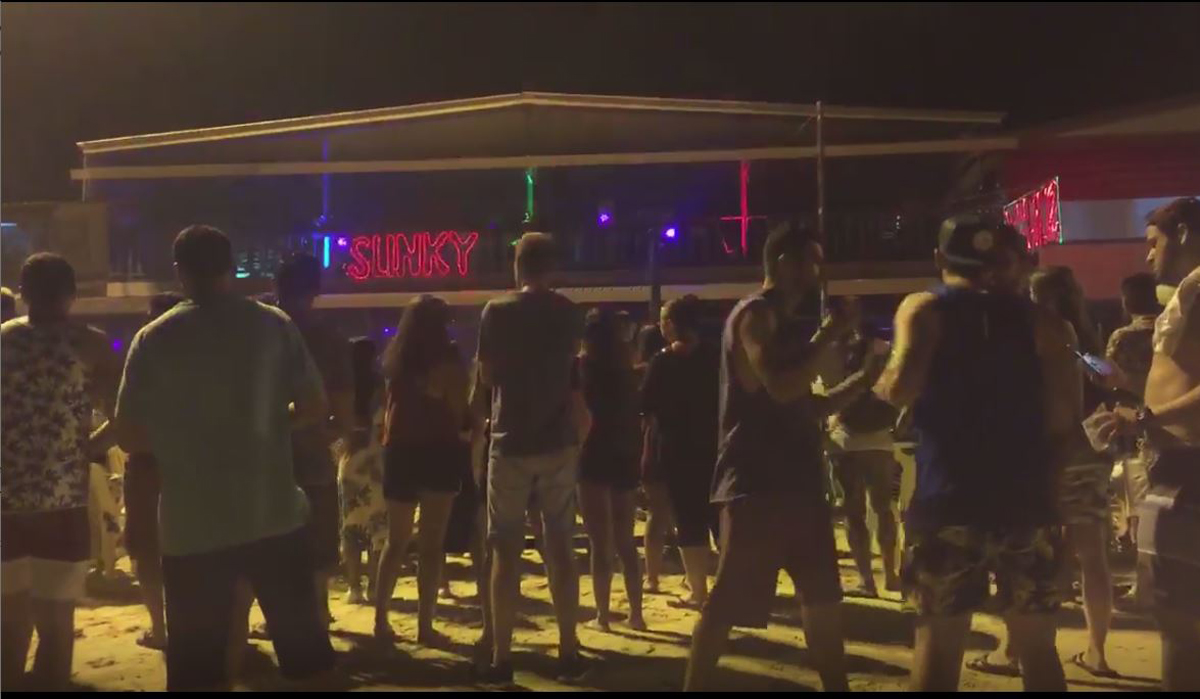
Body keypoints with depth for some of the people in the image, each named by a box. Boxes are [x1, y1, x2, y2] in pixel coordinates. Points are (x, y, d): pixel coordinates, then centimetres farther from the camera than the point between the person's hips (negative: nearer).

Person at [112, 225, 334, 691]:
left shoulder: (153, 339, -2)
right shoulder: (273, 325, 0)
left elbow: (129, 437, 0)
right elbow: (316, 409, 0)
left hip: (191, 526, 0)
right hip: (274, 515, 1)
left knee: (196, 666, 9)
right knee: (305, 647, 14)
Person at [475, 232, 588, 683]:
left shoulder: (497, 312, -5)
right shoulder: (567, 313, 5)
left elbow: (487, 376, 1)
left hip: (511, 443, -2)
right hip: (558, 442, 3)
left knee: (506, 551, 4)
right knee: (559, 547, 10)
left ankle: (501, 658, 6)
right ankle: (568, 653, 13)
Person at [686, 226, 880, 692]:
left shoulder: (786, 323, 19)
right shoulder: (755, 315, -8)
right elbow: (780, 388, -23)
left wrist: (866, 377, 16)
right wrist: (831, 334, -14)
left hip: (795, 479, 10)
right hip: (756, 482, -10)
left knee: (823, 595, 16)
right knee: (728, 602, -6)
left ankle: (837, 687, 28)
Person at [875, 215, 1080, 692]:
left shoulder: (923, 309, 2)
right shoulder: (1039, 319, 9)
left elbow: (903, 390, -14)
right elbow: (1065, 417, 2)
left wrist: (879, 384, 8)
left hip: (950, 499, -2)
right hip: (1026, 499, 3)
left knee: (938, 643, 4)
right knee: (1038, 645, 13)